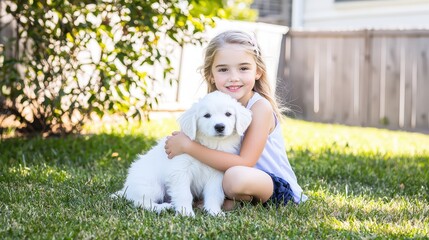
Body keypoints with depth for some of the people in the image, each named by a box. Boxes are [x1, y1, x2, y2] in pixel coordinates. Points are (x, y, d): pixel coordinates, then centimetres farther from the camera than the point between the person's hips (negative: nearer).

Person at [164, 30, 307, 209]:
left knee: (236, 176, -36)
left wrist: (188, 145, -27)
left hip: (278, 188, -6)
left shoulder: (260, 107, -21)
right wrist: (183, 140, -19)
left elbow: (244, 163, -29)